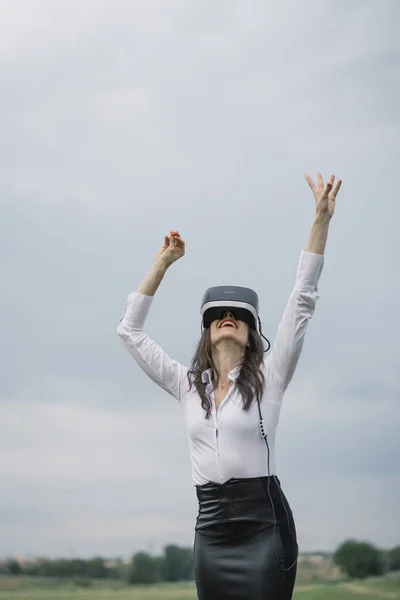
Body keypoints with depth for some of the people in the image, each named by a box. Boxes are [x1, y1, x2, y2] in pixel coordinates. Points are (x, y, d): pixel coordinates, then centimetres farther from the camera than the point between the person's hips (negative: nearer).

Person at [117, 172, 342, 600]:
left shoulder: (267, 378, 2)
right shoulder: (187, 385, 11)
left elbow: (302, 303, -5)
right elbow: (130, 331, 15)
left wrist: (321, 220, -9)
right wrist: (162, 263, 13)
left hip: (263, 523, -4)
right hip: (210, 527, 4)